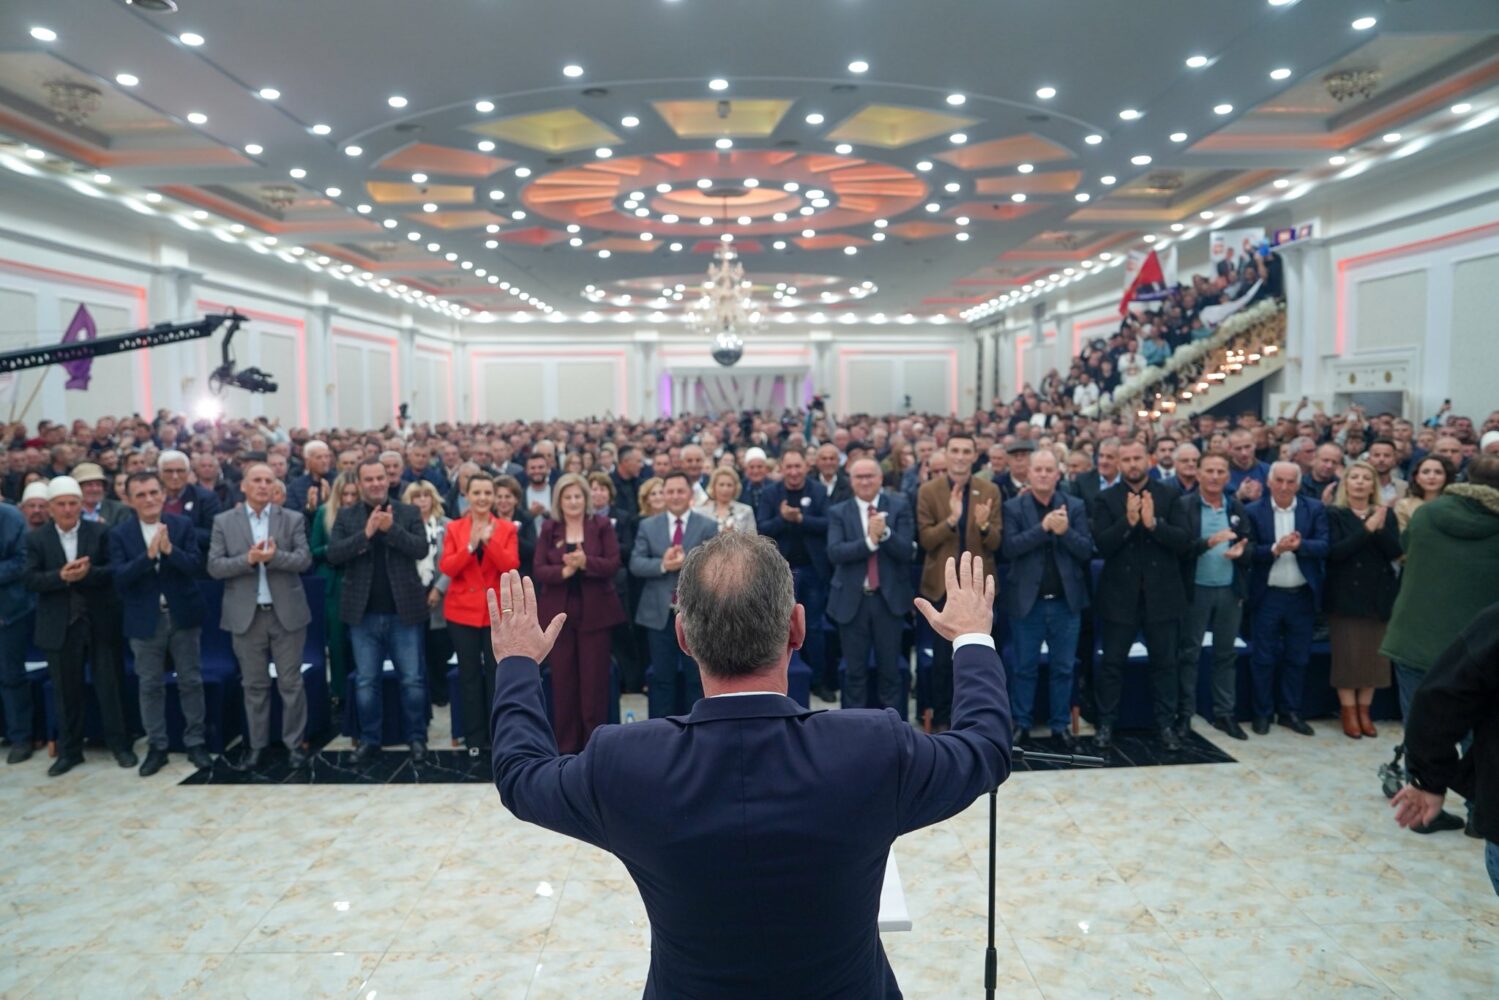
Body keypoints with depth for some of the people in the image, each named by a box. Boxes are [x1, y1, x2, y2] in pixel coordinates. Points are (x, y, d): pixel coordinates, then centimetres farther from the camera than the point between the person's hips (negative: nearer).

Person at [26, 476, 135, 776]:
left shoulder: (100, 532, 0)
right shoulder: (36, 538, 3)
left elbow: (114, 570, -7)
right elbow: (31, 580, -5)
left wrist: (87, 573, -24)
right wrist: (61, 576, -22)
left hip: (100, 622, -1)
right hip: (60, 626, 1)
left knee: (110, 686, 5)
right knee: (66, 691, 11)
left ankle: (120, 744, 16)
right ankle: (69, 750, 23)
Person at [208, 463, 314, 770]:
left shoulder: (293, 519, 3)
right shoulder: (224, 522, 4)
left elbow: (304, 560, -6)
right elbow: (214, 566, -3)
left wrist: (274, 557, -21)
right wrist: (248, 559, -18)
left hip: (286, 612, 0)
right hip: (246, 615, 1)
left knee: (291, 683, 4)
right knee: (254, 685, 10)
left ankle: (295, 744, 14)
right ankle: (256, 746, 20)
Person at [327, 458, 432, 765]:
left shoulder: (408, 512, 2)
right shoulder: (346, 516, 4)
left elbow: (421, 548, -11)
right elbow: (333, 555, -8)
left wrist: (391, 528, -20)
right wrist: (366, 533, -18)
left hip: (403, 611, -1)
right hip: (364, 613, 1)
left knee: (412, 680, 5)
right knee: (366, 681, 10)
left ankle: (416, 738, 18)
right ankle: (369, 740, 23)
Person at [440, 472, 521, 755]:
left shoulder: (507, 528, 1)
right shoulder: (454, 528, 4)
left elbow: (511, 567, -12)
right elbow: (446, 568, -7)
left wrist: (490, 541, -24)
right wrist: (470, 546, -21)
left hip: (496, 610, -1)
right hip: (462, 610, 1)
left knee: (496, 673, 2)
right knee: (469, 674, 7)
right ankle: (474, 737, 16)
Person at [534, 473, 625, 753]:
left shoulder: (602, 525, 1)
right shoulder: (548, 529, 6)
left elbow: (613, 564, -7)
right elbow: (539, 570, -2)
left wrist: (586, 562, -23)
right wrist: (564, 570, -20)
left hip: (594, 612, -1)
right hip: (559, 613, 2)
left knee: (594, 678, 2)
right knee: (562, 680, 6)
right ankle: (566, 745, 16)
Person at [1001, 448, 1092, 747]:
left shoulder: (1075, 506, 3)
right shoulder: (1013, 507, -2)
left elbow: (1087, 550, -4)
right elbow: (1009, 548, -15)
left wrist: (1065, 530, -21)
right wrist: (1043, 527, -22)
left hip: (1066, 600, 2)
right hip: (1027, 600, -1)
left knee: (1063, 667, 10)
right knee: (1025, 667, 9)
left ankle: (1061, 725, 23)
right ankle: (1021, 723, 20)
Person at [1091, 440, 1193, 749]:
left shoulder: (1169, 495, 1)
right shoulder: (1106, 499, -2)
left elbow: (1184, 541, -7)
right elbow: (1102, 545, -11)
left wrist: (1153, 524, -21)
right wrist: (1128, 521, -24)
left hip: (1161, 594, 1)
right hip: (1120, 595, -1)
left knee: (1165, 663, 10)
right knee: (1112, 662, 7)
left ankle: (1167, 724, 22)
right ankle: (1106, 723, 18)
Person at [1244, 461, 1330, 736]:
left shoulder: (1314, 509, 1)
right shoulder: (1253, 511, -4)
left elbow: (1324, 547, -9)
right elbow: (1248, 551, -11)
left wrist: (1300, 545, -27)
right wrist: (1274, 549, -27)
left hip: (1303, 595, 2)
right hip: (1267, 596, -2)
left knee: (1298, 658, 11)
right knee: (1264, 658, 6)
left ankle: (1291, 712, 24)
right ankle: (1263, 713, 18)